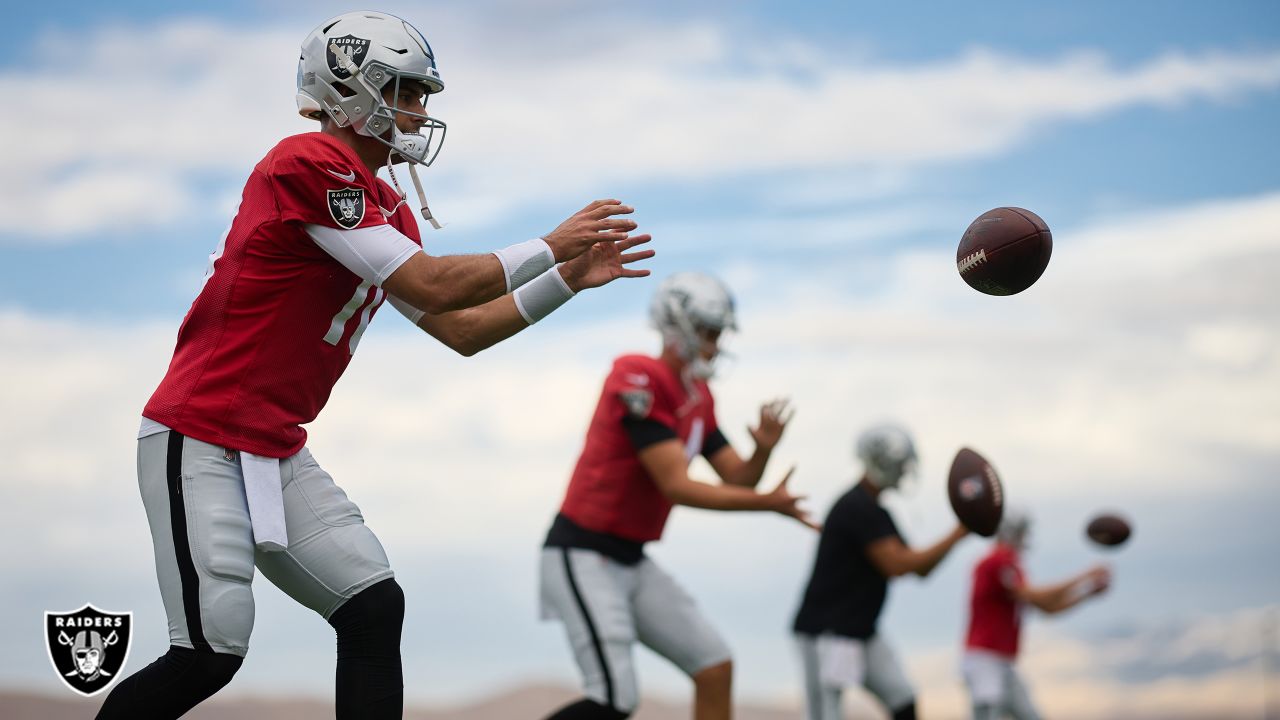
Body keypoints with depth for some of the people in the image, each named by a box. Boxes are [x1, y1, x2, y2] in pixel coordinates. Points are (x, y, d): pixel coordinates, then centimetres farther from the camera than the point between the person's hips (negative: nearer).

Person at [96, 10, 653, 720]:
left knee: (376, 611, 1)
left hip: (277, 453, 9)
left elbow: (460, 330, 16)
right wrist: (551, 248, -9)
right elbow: (432, 288, -19)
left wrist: (568, 280, 9)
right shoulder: (310, 164, -16)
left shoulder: (384, 206, 12)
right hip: (199, 443, -9)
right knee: (210, 654, -12)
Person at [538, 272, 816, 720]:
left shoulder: (699, 398, 10)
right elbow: (677, 487, -21)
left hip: (631, 561, 9)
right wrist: (768, 503, -21)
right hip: (583, 556, -9)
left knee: (715, 668, 4)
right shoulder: (640, 380, -18)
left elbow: (738, 480, 10)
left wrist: (763, 449, -12)